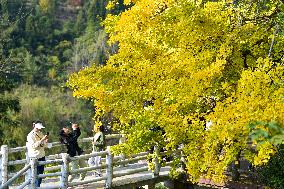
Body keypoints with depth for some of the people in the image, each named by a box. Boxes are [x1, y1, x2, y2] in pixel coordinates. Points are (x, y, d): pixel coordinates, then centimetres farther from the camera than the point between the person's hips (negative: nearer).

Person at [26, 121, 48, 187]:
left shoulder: (40, 134, 10)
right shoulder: (31, 135, -12)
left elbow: (44, 145, 15)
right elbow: (34, 146, -22)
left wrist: (46, 141, -6)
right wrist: (41, 140, -26)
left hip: (42, 156, 7)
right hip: (35, 157, -7)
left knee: (41, 172, 11)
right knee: (37, 175, -5)